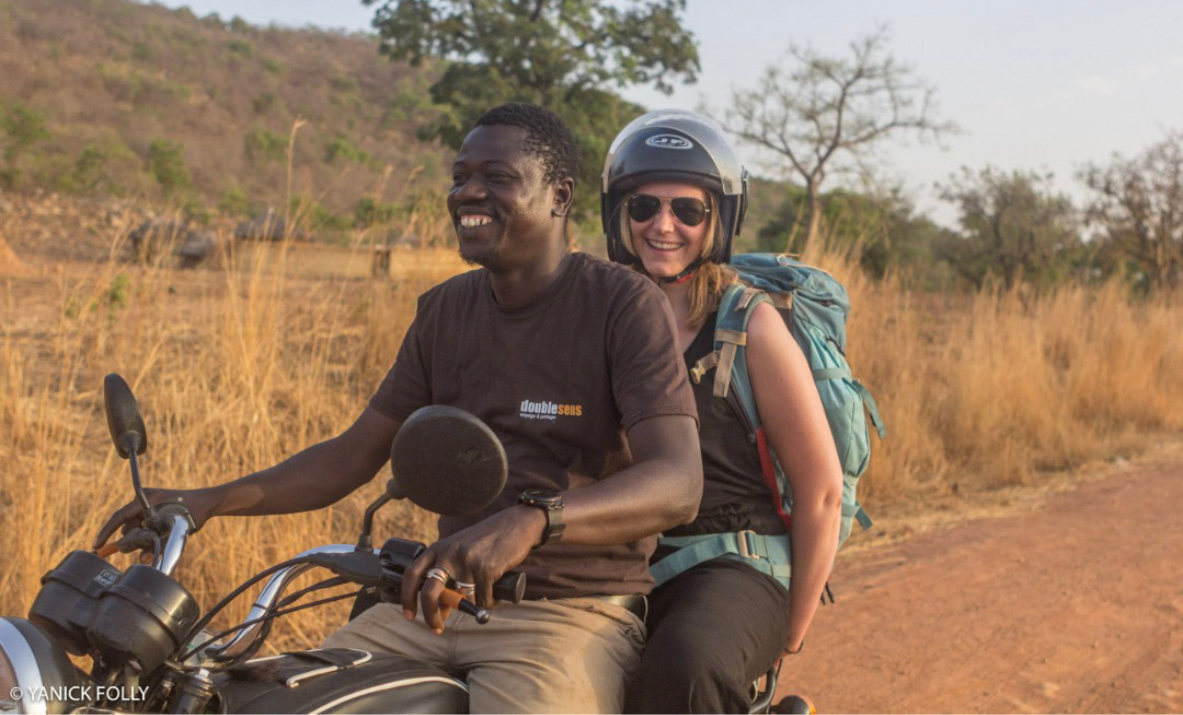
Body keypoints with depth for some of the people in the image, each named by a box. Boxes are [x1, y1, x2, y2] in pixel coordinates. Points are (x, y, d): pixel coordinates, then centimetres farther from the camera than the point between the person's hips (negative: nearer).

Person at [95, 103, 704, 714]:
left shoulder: (626, 304, -7)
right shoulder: (445, 309, 14)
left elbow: (677, 484, -21)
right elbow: (353, 455, 16)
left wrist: (530, 522, -39)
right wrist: (211, 500, 1)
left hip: (575, 611, -5)